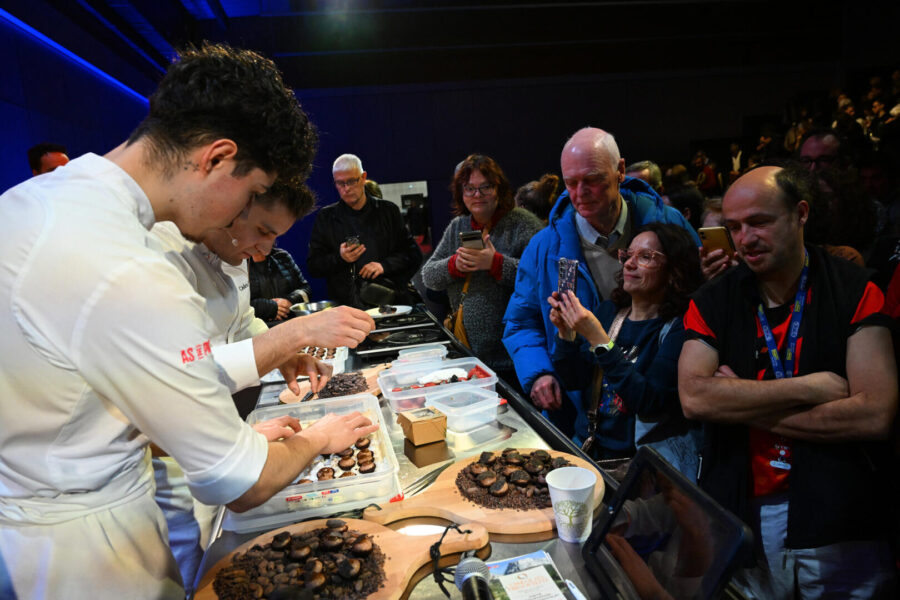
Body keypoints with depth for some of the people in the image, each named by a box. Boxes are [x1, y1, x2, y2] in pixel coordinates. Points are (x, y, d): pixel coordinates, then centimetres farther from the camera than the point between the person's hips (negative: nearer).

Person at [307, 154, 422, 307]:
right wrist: (339, 258, -7)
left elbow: (414, 254, 13)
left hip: (390, 300, 0)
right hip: (345, 304, 0)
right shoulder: (326, 217, 13)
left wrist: (384, 265, -3)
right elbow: (312, 267, 11)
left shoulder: (388, 210, 14)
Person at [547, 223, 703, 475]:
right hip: (598, 451, 6)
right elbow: (575, 380, 6)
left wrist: (598, 339, -27)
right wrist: (566, 331, -11)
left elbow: (650, 402, -23)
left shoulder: (680, 327, -12)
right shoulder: (609, 310, 6)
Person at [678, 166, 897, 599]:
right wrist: (810, 387, -17)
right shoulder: (712, 303, -1)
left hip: (841, 528, -1)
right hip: (738, 520, 1)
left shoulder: (855, 292, -6)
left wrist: (743, 406, -14)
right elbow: (693, 398, -15)